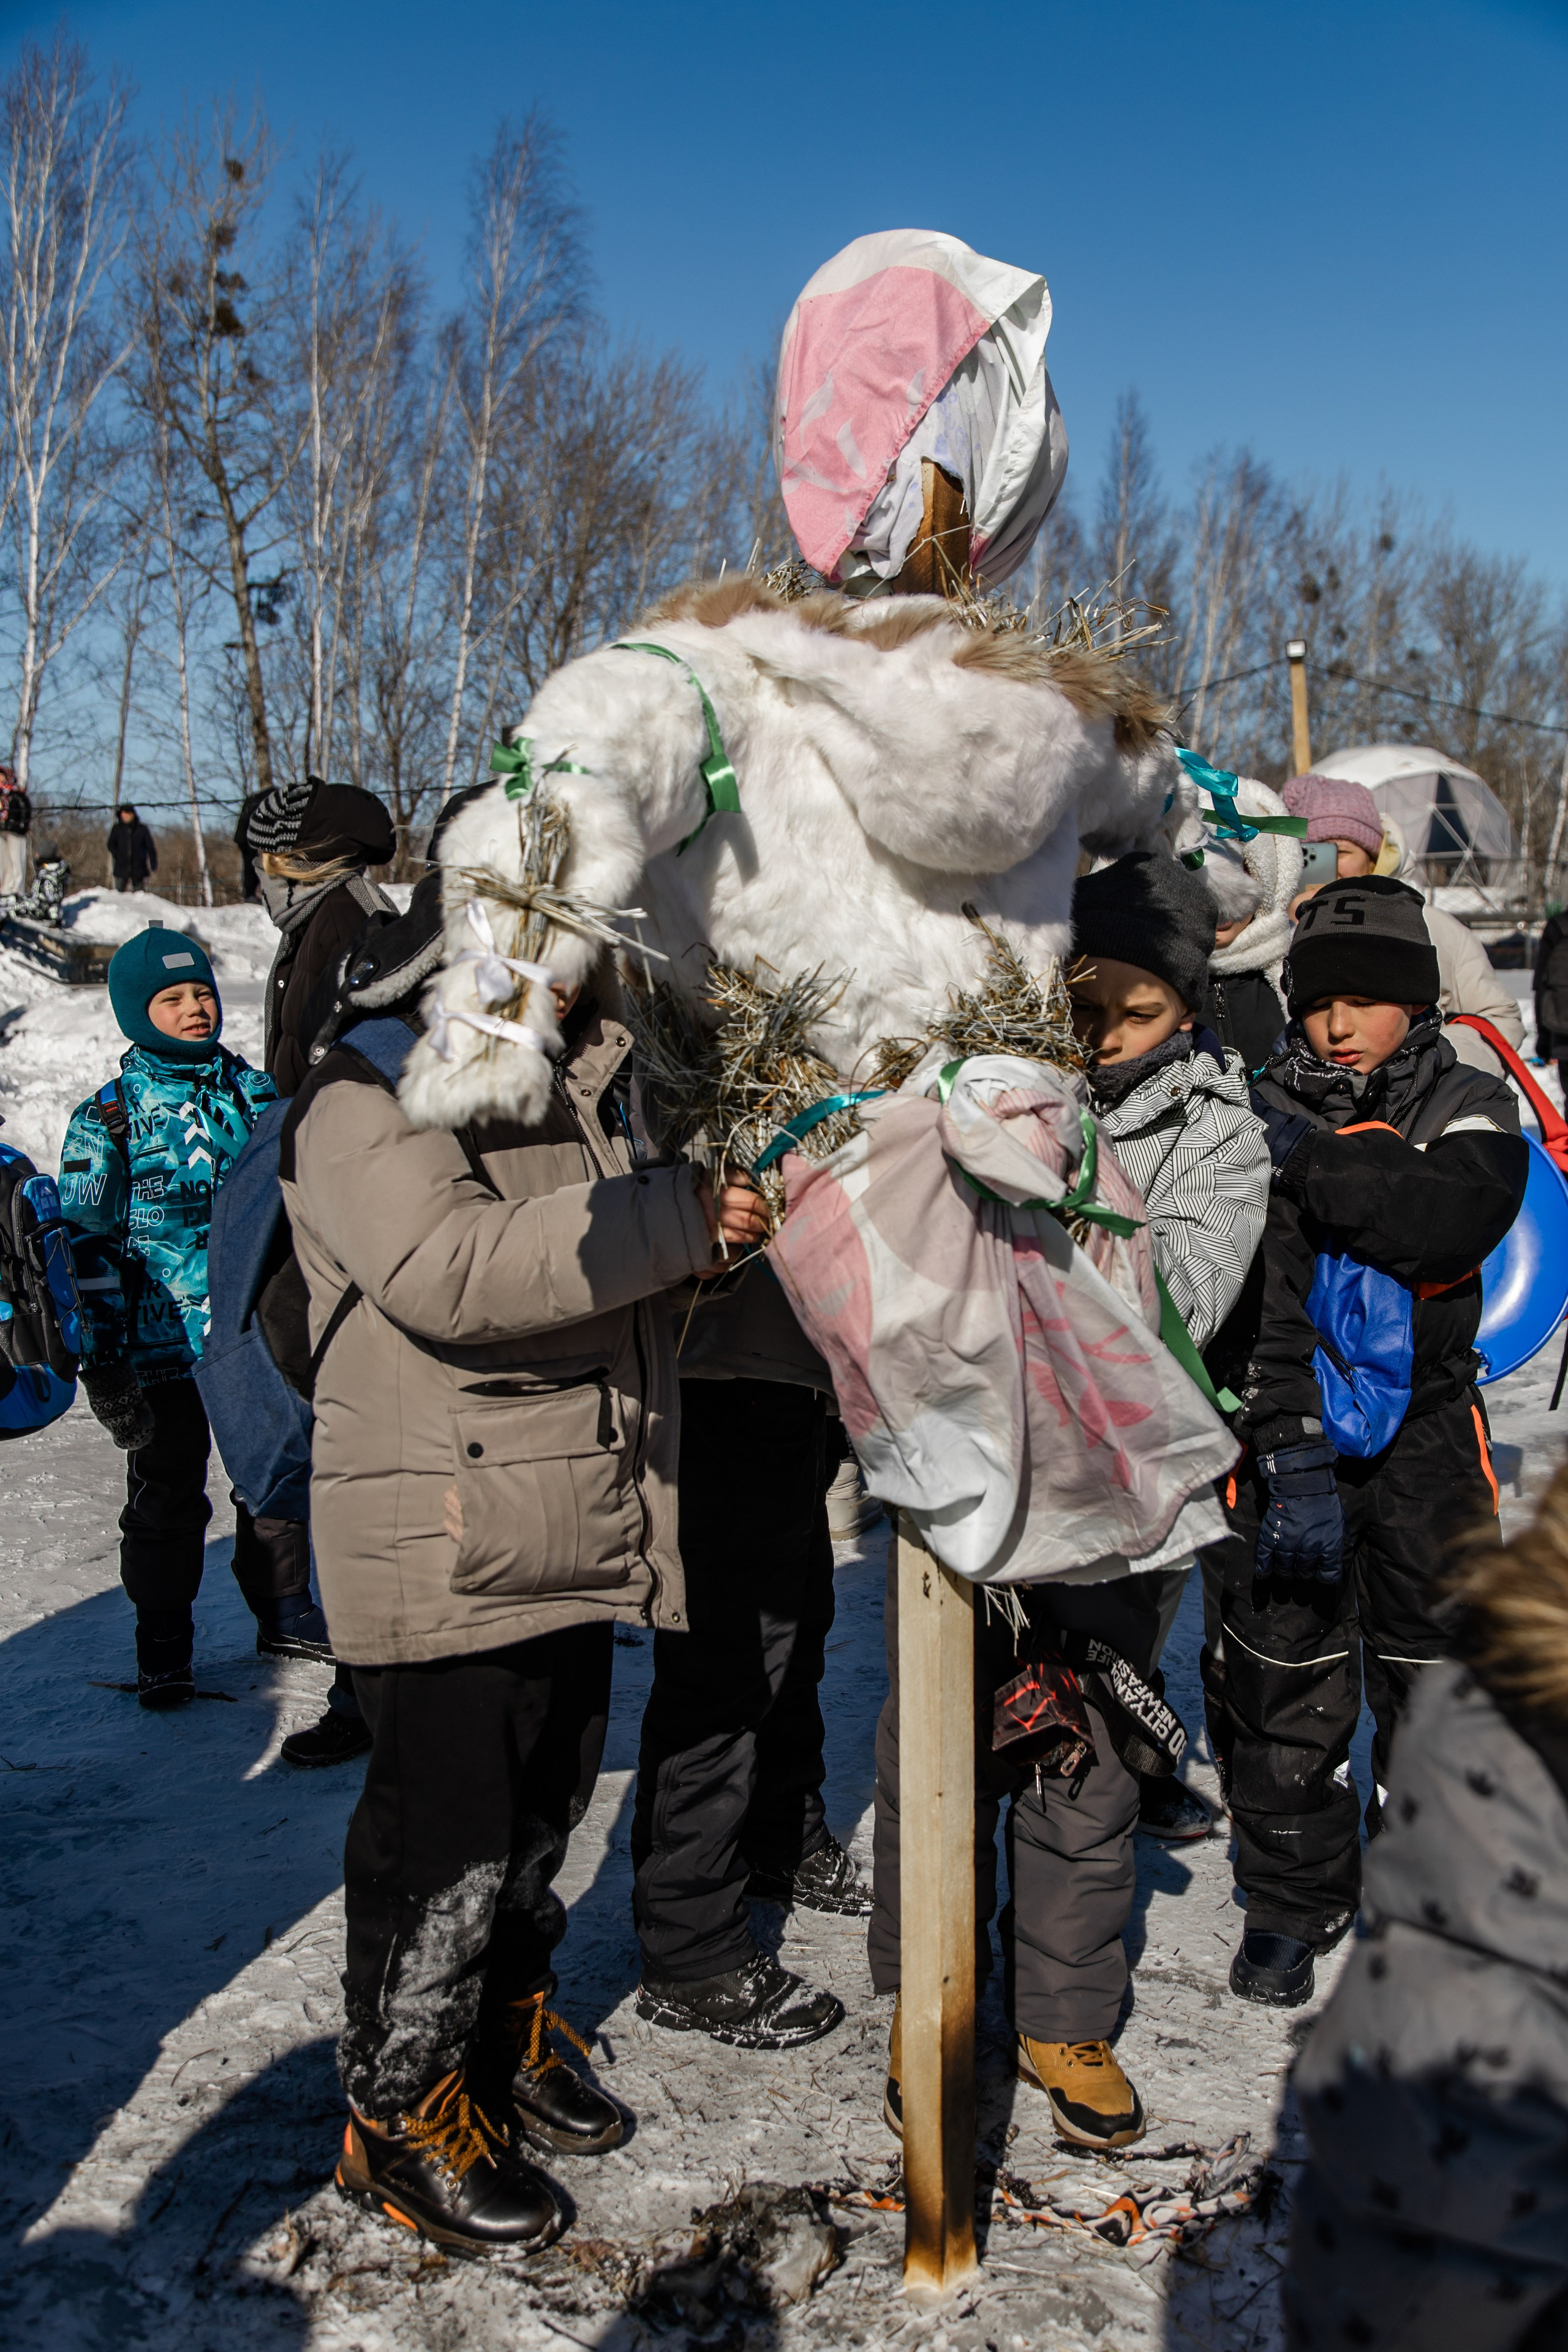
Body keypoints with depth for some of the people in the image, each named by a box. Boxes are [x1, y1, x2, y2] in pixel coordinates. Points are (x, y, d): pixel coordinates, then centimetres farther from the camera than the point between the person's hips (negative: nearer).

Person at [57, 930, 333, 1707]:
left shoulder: (257, 1094, 6)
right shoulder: (106, 1119, -4)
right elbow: (87, 1245, -5)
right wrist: (101, 1362, -8)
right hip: (167, 1346, -3)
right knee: (167, 1496, 7)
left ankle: (285, 1614, 32)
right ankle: (162, 1645, 22)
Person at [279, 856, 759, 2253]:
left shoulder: (576, 1091, 16)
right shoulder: (368, 1097, -12)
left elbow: (614, 1282, 30)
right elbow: (450, 1270, -29)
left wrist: (714, 1224, 9)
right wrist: (668, 1222, -27)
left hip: (577, 1539, 8)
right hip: (443, 1549, -8)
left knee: (547, 1807, 19)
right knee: (446, 1836, 1)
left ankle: (506, 2031, 40)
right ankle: (404, 2110, 21)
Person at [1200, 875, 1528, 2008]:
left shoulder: (1470, 1107, 2)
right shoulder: (1264, 1117, -4)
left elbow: (1459, 1212, -22)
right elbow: (1260, 1298, -14)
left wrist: (1313, 1161, -26)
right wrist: (1290, 1442, -24)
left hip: (1424, 1433, 1)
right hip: (1289, 1434, -1)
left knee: (1438, 1670, 10)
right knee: (1281, 1680, 4)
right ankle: (1294, 1902, 25)